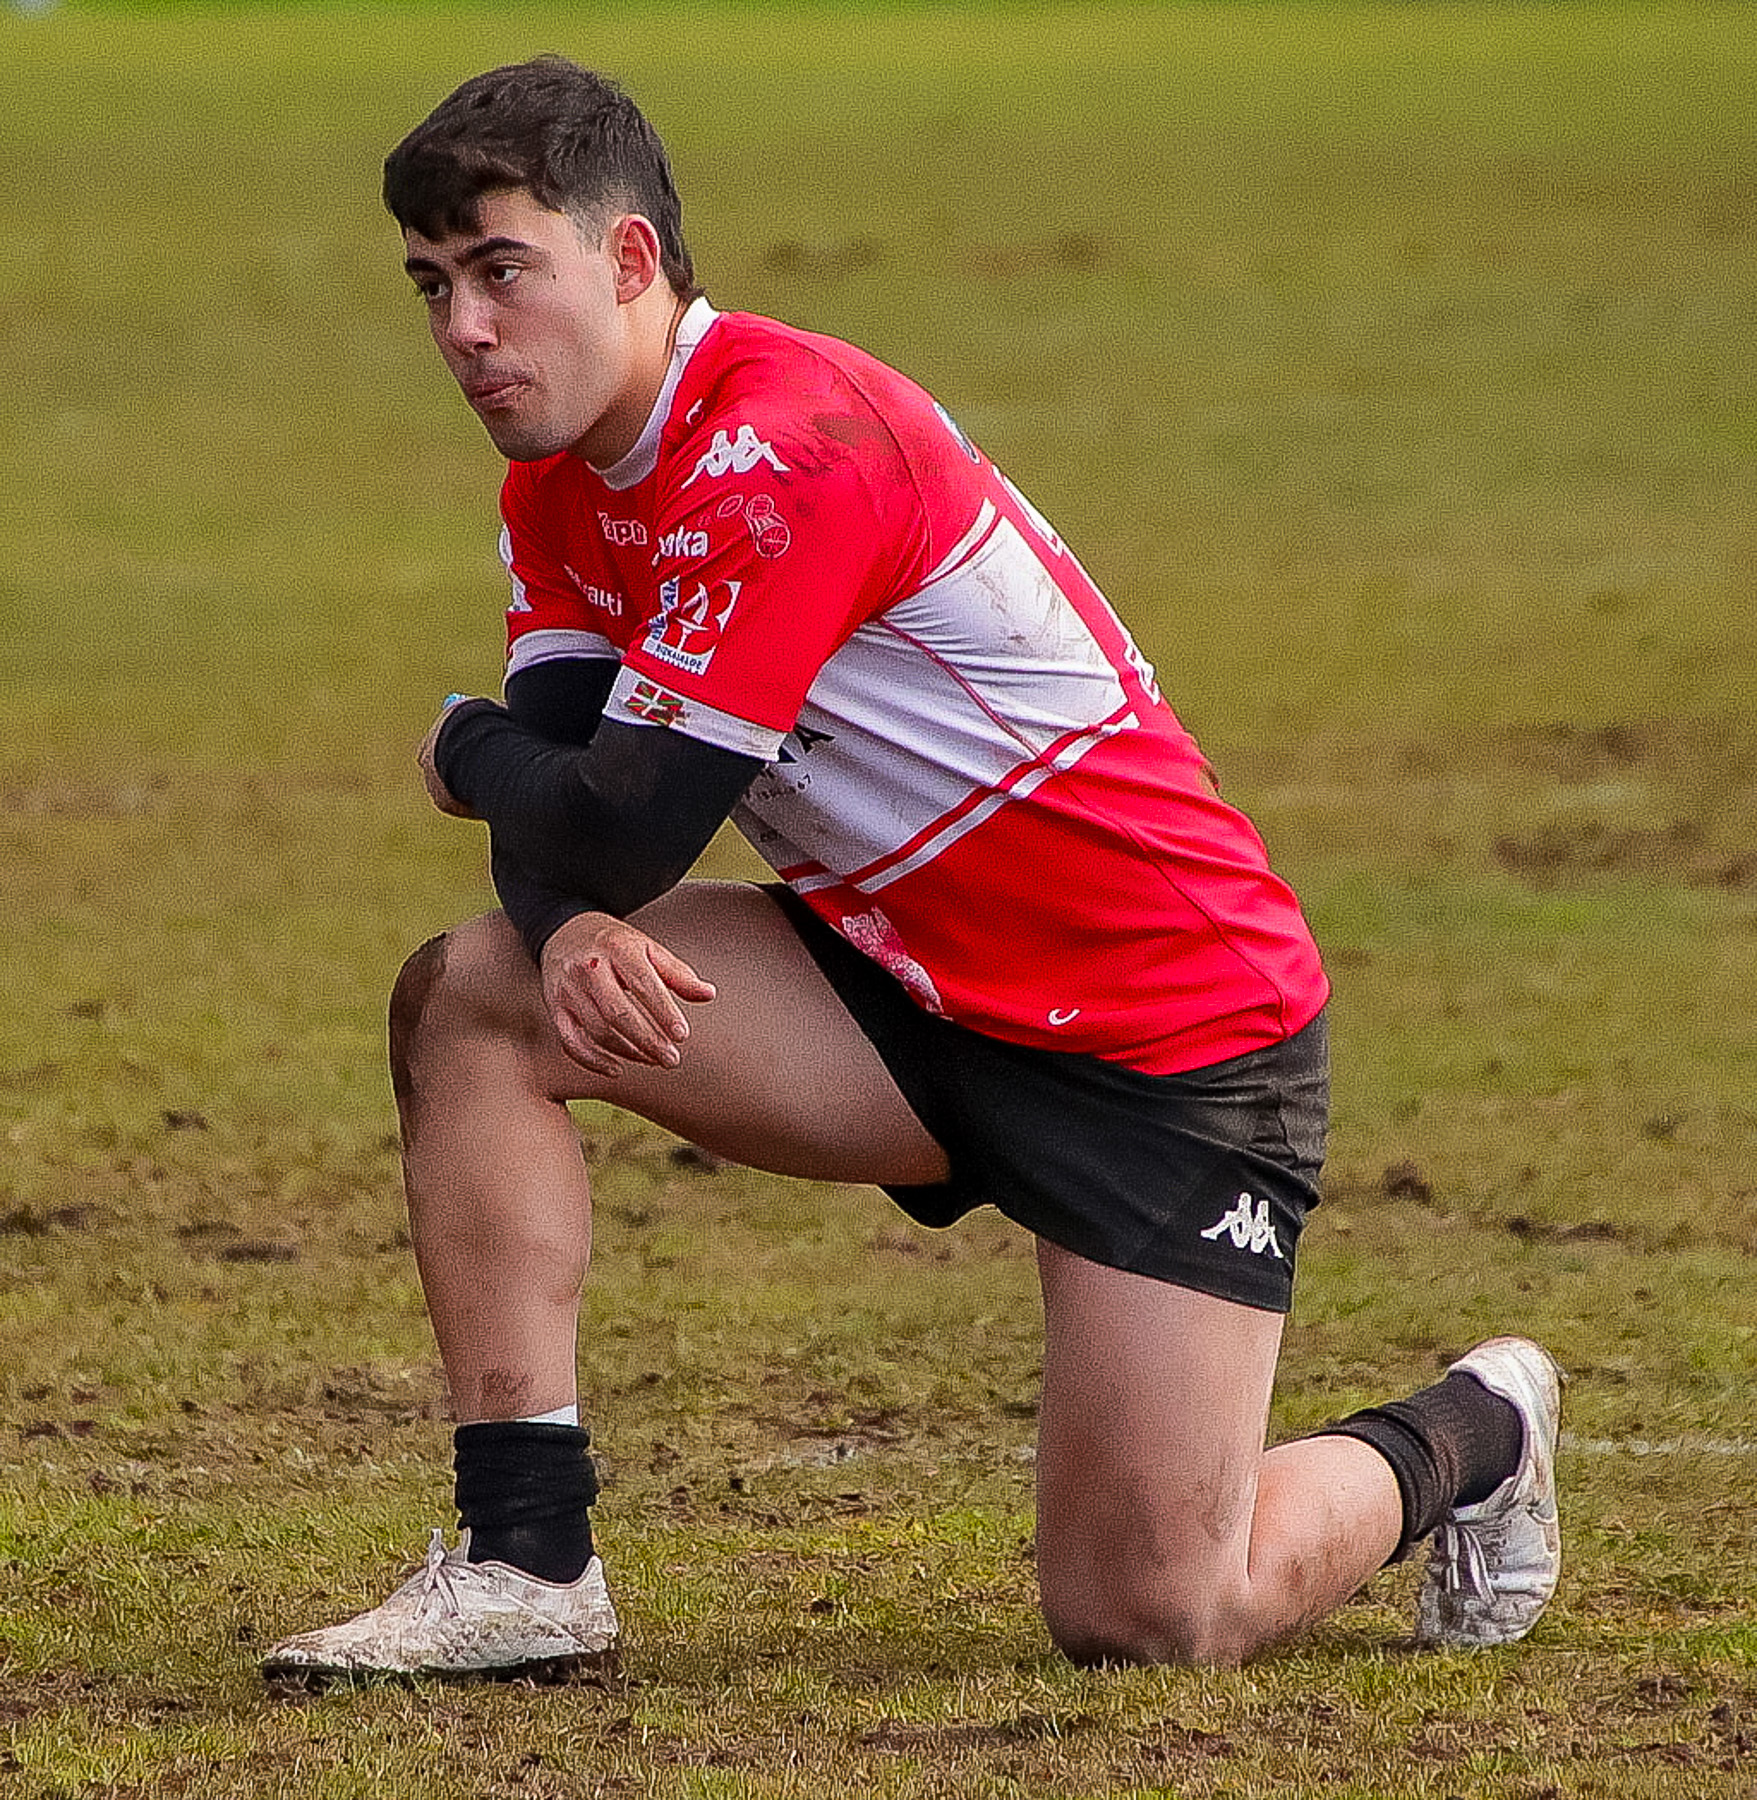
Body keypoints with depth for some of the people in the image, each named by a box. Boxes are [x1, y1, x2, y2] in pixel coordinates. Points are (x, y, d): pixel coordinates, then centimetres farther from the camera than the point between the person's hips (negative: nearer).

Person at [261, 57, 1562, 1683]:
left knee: (1145, 1621, -11)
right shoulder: (562, 482, 5)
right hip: (908, 990, 8)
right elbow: (562, 813, 0)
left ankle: (1461, 1442, 21)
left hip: (1165, 1042, -8)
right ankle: (525, 1564, -8)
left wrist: (467, 753, -6)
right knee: (471, 993, -10)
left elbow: (628, 823, -27)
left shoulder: (781, 449, -25)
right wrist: (569, 927, -23)